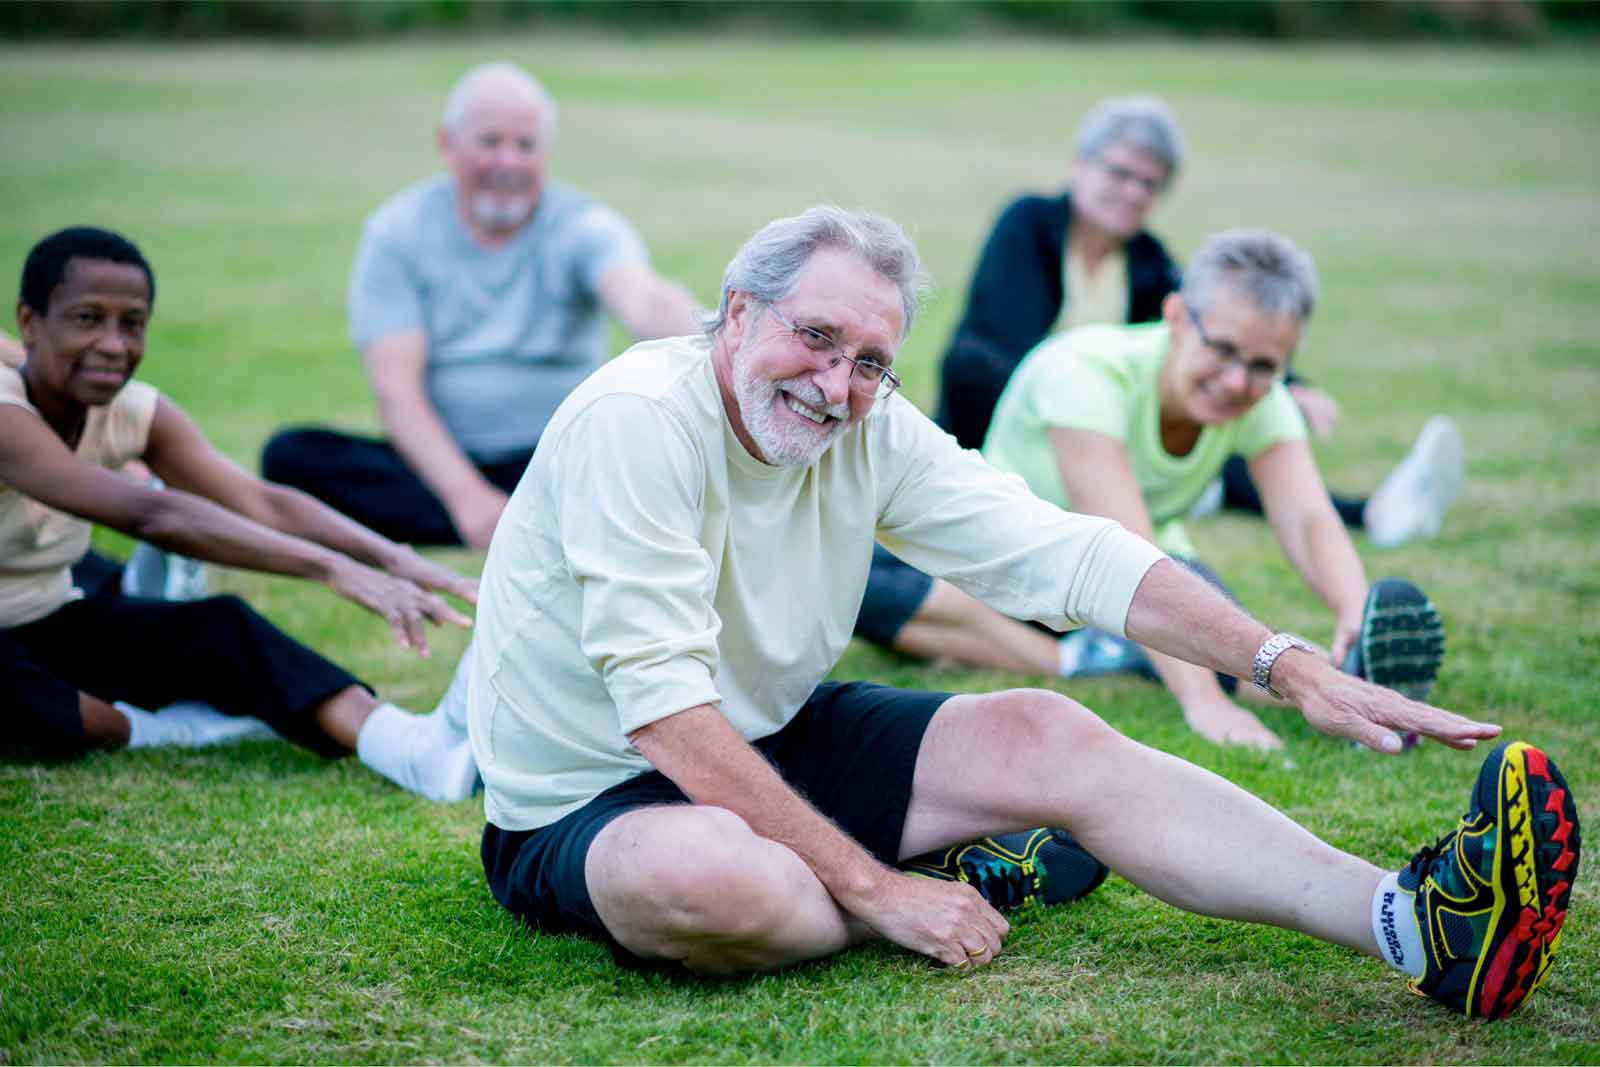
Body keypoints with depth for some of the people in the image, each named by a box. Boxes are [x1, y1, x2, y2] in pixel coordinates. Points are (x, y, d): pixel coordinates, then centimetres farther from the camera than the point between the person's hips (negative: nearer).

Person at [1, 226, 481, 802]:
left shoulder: (136, 414, -5)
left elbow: (261, 502, -19)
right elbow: (149, 516, -41)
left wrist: (394, 558, -36)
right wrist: (332, 569, -49)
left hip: (55, 626, 6)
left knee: (219, 625, -21)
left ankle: (415, 749, -38)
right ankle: (156, 732, -19)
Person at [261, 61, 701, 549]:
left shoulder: (583, 227, -3)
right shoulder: (397, 233, -2)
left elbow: (643, 299, -26)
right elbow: (396, 390, -10)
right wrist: (466, 495, -26)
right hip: (443, 462, 2)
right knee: (291, 455, -25)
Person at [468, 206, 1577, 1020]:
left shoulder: (869, 432, -4)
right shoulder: (637, 417, -25)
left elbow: (1062, 552, -4)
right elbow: (668, 722, -29)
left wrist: (1290, 665, -14)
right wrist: (876, 889, -30)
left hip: (771, 742, 7)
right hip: (587, 800, -7)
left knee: (1044, 735, -9)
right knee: (708, 876, -41)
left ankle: (1417, 920, -17)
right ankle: (964, 883, -10)